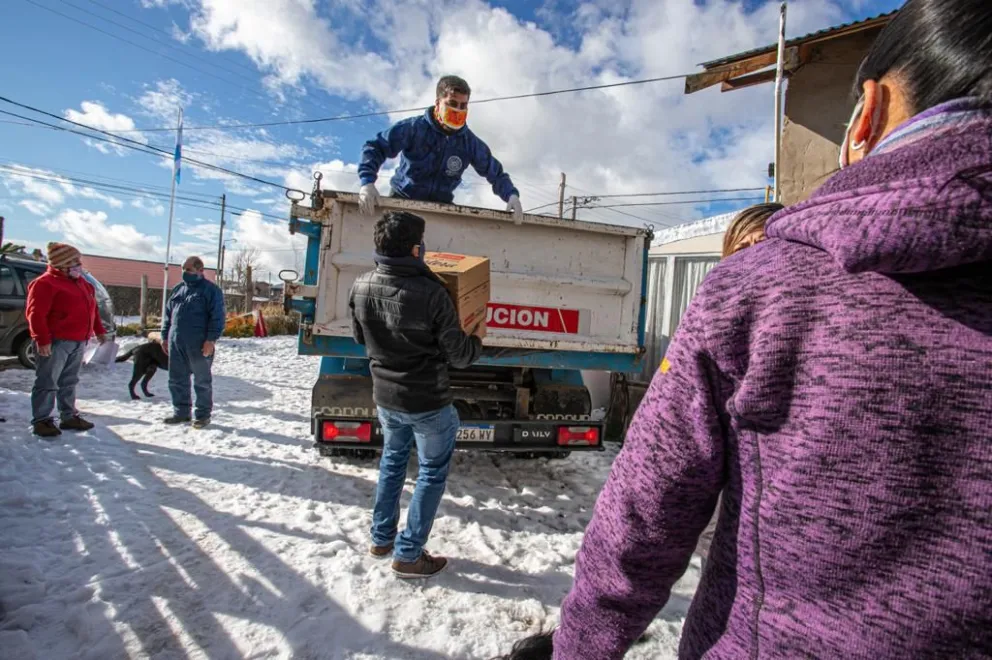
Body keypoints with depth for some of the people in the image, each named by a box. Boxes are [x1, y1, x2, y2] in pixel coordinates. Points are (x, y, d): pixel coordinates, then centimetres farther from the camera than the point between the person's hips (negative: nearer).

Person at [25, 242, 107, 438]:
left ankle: (69, 417, 23)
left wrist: (99, 330, 23)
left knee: (69, 382, 15)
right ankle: (41, 421, 4)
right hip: (56, 341, -8)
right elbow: (35, 313, -17)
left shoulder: (81, 282, 17)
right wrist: (42, 339, -22)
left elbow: (91, 308, 25)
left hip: (78, 341, 9)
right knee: (48, 382, -3)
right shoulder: (45, 283, -10)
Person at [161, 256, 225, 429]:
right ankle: (181, 412, 23)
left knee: (202, 381, 3)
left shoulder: (211, 290, -5)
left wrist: (211, 339, -19)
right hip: (176, 342, 7)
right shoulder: (178, 289, 16)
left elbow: (217, 317, -12)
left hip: (199, 344, -7)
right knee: (177, 379, 12)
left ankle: (203, 414, 12)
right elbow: (168, 315, 20)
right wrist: (165, 337, 14)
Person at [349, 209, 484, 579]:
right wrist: (478, 338, 5)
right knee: (432, 473, 15)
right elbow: (459, 355, -16)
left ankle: (381, 539, 39)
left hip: (385, 397, 6)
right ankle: (408, 555, 23)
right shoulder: (431, 294, -26)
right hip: (428, 403, -6)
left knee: (392, 461, 28)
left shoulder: (361, 287, -9)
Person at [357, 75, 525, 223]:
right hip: (403, 199, -2)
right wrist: (367, 182, -30)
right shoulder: (414, 128, -14)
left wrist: (511, 194, -18)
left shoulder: (470, 143, -4)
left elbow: (496, 173, 4)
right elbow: (374, 148, -12)